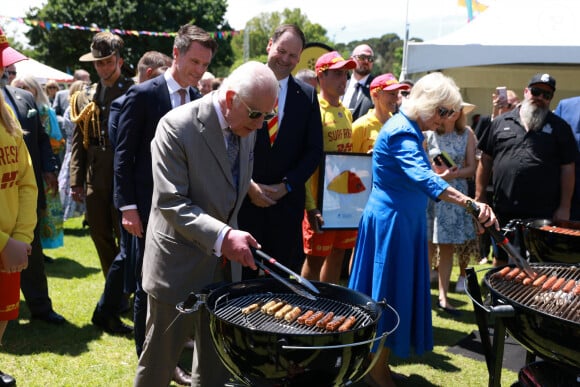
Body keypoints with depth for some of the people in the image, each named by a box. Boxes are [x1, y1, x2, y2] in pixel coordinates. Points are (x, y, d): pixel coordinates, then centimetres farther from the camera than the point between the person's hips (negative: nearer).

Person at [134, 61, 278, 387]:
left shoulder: (247, 130, 1)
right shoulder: (178, 126, -20)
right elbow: (171, 202, -24)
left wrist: (235, 237, 8)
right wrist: (222, 236, -34)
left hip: (224, 263, 6)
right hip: (180, 264, -6)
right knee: (159, 359, 11)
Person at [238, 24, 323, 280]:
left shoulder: (307, 95, 5)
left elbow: (314, 150, 4)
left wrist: (287, 185, -5)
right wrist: (248, 184, -10)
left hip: (288, 199, 2)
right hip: (245, 196, -1)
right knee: (244, 272, 7)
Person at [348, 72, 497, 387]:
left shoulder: (409, 129, 11)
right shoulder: (402, 132, -21)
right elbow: (423, 178, -38)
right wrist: (472, 203, -50)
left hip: (403, 219, 10)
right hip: (392, 220, -10)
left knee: (390, 293, 15)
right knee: (389, 293, -2)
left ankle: (374, 361, 26)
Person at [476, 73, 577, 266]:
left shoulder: (559, 127, 4)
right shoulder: (501, 122, 7)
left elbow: (567, 168, 1)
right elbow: (485, 161, 9)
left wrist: (564, 207, -4)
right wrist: (479, 197, 4)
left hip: (543, 213, -1)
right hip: (504, 210, 1)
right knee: (501, 261, 14)